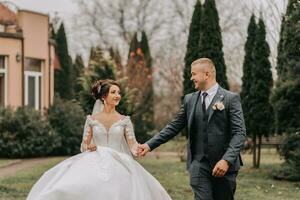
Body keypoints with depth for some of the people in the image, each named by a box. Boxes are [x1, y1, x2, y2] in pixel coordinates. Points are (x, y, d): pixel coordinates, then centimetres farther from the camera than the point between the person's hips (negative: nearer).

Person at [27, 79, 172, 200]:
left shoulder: (124, 120, 7)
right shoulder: (91, 120, 8)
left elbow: (132, 144, -3)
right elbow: (84, 145, 9)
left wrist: (139, 149, -25)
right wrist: (89, 147, -15)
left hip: (118, 167, 0)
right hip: (95, 166, 0)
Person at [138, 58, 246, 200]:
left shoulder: (231, 98, -3)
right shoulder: (189, 99, 11)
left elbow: (240, 133, -8)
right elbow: (174, 126, 14)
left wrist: (227, 160, -20)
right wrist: (150, 145, 5)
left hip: (224, 165, -2)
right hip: (198, 165, 2)